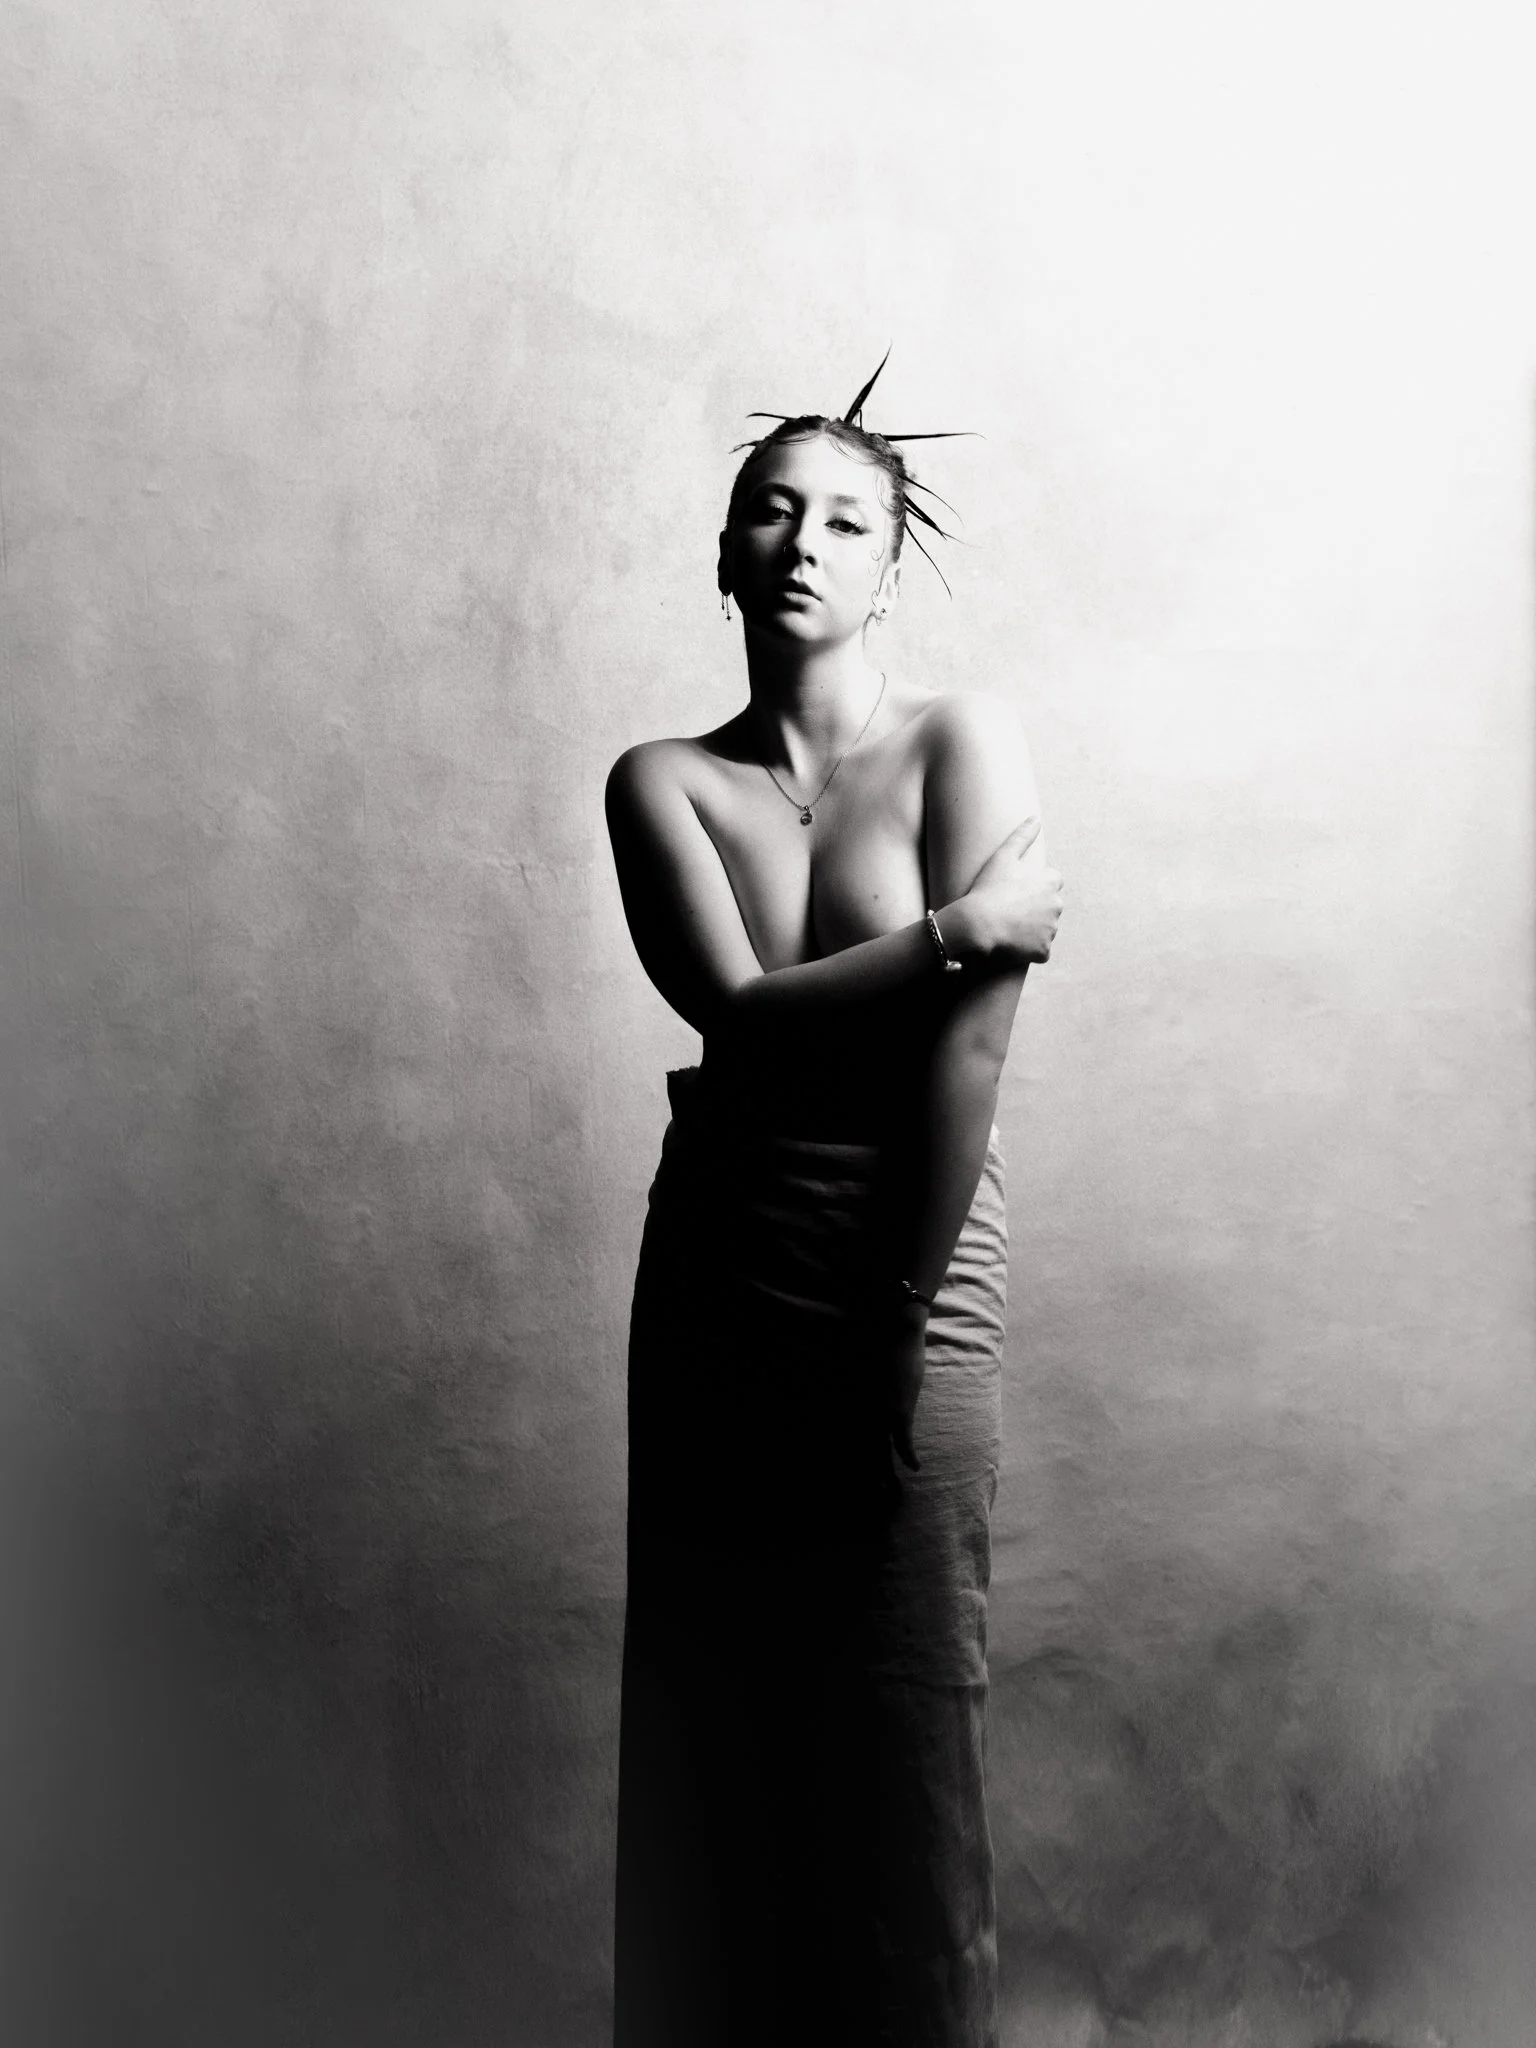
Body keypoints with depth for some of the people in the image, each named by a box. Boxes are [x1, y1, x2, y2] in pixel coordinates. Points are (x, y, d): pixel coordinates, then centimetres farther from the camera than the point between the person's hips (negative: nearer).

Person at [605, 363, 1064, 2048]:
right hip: (715, 1287, 3)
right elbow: (737, 1010, -12)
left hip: (913, 1284, -2)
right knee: (708, 1728, 11)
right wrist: (965, 930, -18)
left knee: (898, 1738, 5)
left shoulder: (962, 742, -5)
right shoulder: (663, 781, 2)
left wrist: (890, 1323, -14)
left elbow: (969, 1043, -13)